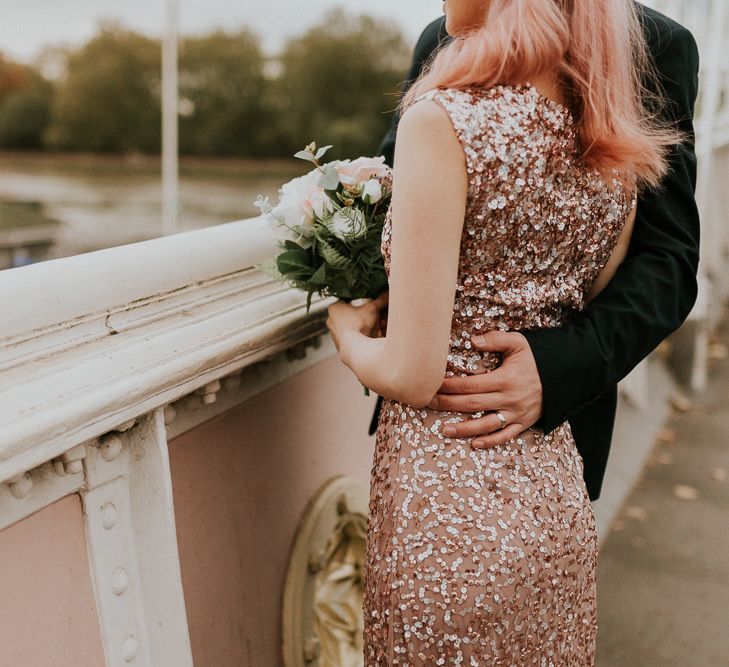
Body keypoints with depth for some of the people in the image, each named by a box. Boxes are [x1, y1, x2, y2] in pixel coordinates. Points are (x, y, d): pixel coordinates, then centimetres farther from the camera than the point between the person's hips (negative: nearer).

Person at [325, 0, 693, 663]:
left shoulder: (444, 119, -20)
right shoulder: (615, 147, -1)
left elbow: (412, 376, -19)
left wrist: (348, 331, -1)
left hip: (447, 502, -6)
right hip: (556, 494, 6)